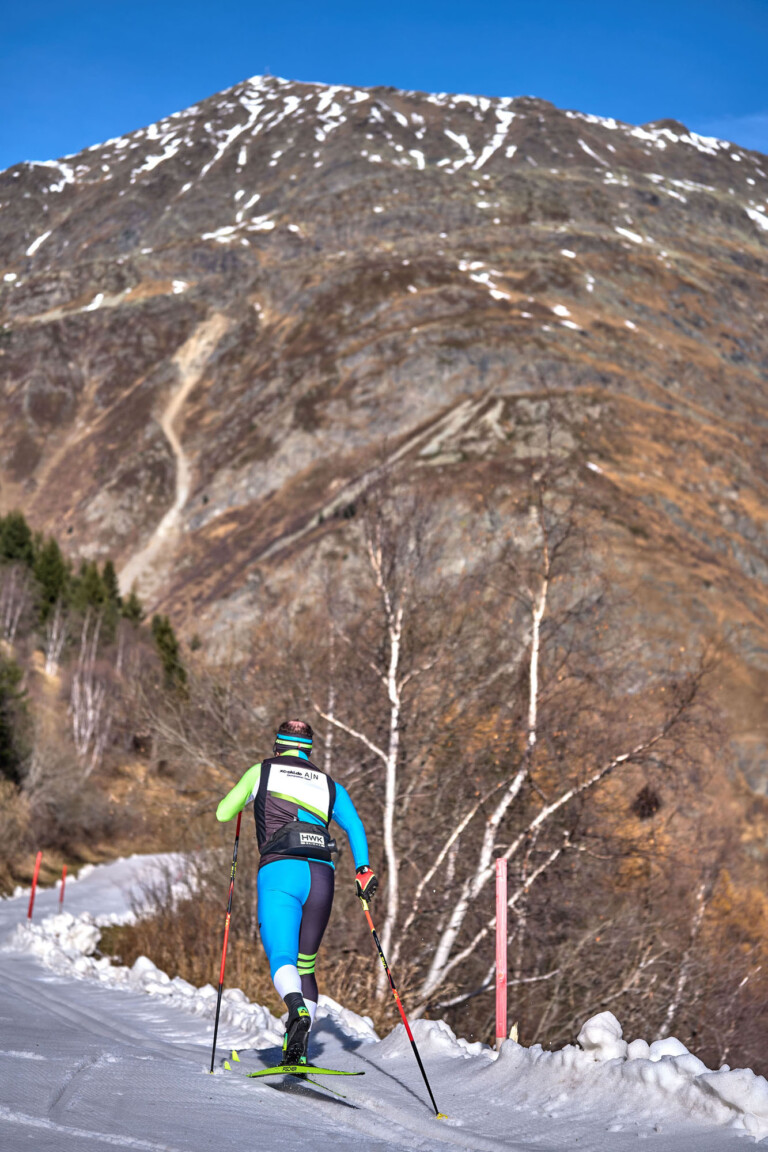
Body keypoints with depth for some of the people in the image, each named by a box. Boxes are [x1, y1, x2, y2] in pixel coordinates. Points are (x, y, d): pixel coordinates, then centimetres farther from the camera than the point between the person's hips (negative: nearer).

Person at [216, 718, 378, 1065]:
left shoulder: (261, 771, 15)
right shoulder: (329, 784, 22)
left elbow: (223, 814, 21)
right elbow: (353, 824, 6)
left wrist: (246, 795, 40)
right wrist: (363, 868, 0)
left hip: (280, 870, -3)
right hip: (322, 876, 3)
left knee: (281, 958, -14)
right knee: (305, 965, 15)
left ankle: (298, 1010, -46)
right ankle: (297, 1050, 7)